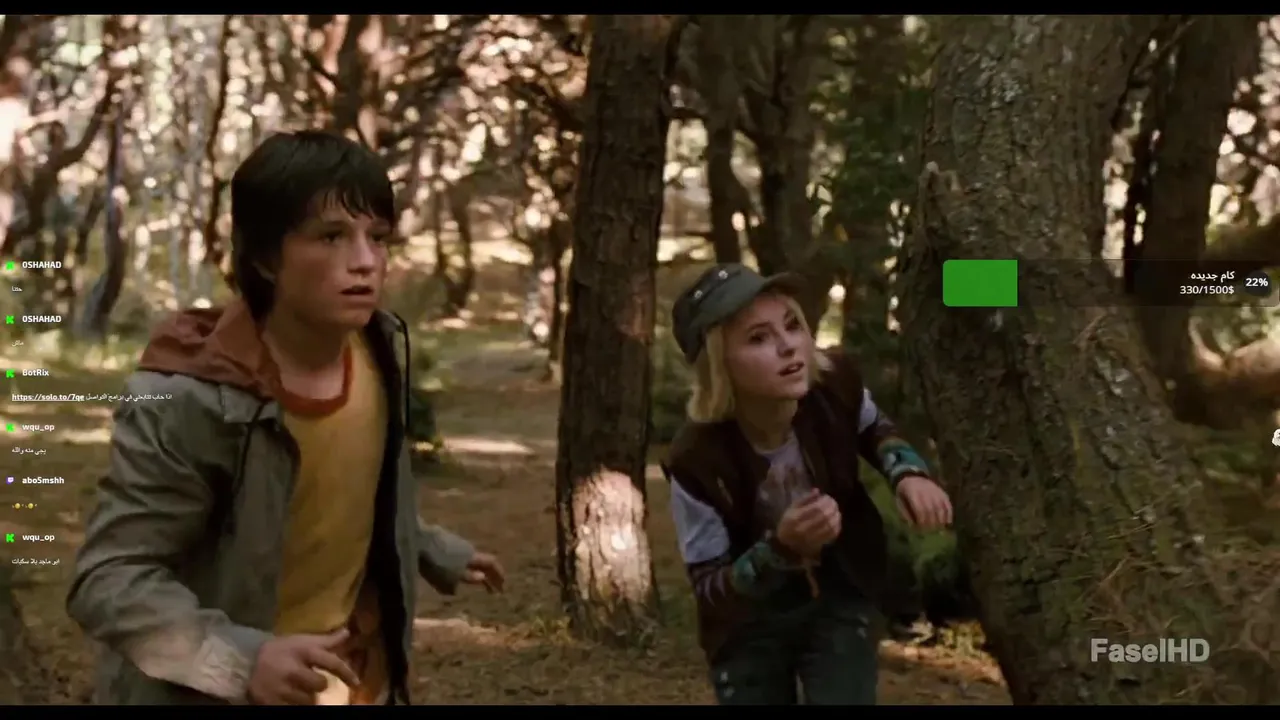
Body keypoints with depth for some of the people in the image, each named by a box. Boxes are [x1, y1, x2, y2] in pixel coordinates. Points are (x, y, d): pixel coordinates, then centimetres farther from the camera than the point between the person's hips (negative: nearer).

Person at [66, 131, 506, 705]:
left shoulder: (381, 352, -7)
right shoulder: (188, 401, -26)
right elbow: (108, 581, -25)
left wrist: (435, 555, 24)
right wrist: (244, 660, -37)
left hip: (363, 682, 6)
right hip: (218, 695, -6)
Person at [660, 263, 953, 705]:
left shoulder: (835, 386, -22)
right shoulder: (698, 460, -32)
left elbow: (875, 430, 5)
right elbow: (710, 592, -22)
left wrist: (908, 473, -17)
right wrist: (781, 547, -40)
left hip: (839, 601, 2)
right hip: (749, 624, -1)